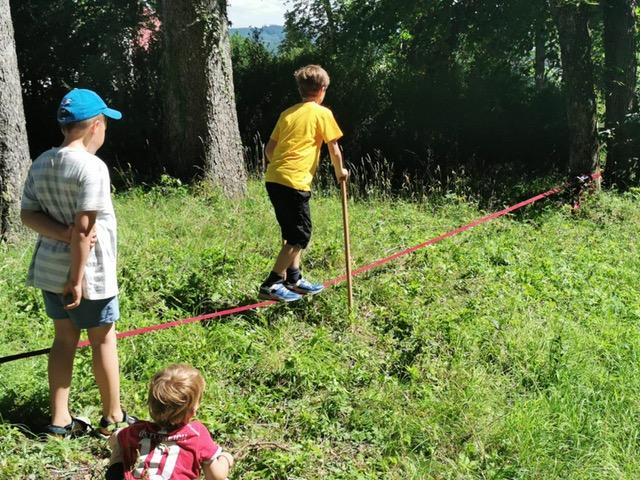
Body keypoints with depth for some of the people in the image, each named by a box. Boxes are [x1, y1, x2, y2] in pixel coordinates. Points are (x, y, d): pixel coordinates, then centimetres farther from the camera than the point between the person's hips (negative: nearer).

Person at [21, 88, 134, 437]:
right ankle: (113, 418, 21)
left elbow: (28, 215, 3)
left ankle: (60, 420, 20)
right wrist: (77, 279, -19)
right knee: (103, 340, 8)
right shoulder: (92, 167, -19)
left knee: (64, 338, 16)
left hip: (49, 269, 7)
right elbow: (84, 228, -22)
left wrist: (63, 234, -9)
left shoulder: (40, 163, 4)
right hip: (87, 271, -7)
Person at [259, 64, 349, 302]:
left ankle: (294, 279, 26)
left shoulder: (287, 113, 18)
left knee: (292, 233, 20)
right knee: (300, 236, 1)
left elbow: (269, 149, 18)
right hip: (295, 182, -7)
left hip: (273, 179, 7)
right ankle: (271, 285, -2)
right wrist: (340, 171, 19)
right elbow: (334, 149, 2)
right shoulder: (322, 113, 1)